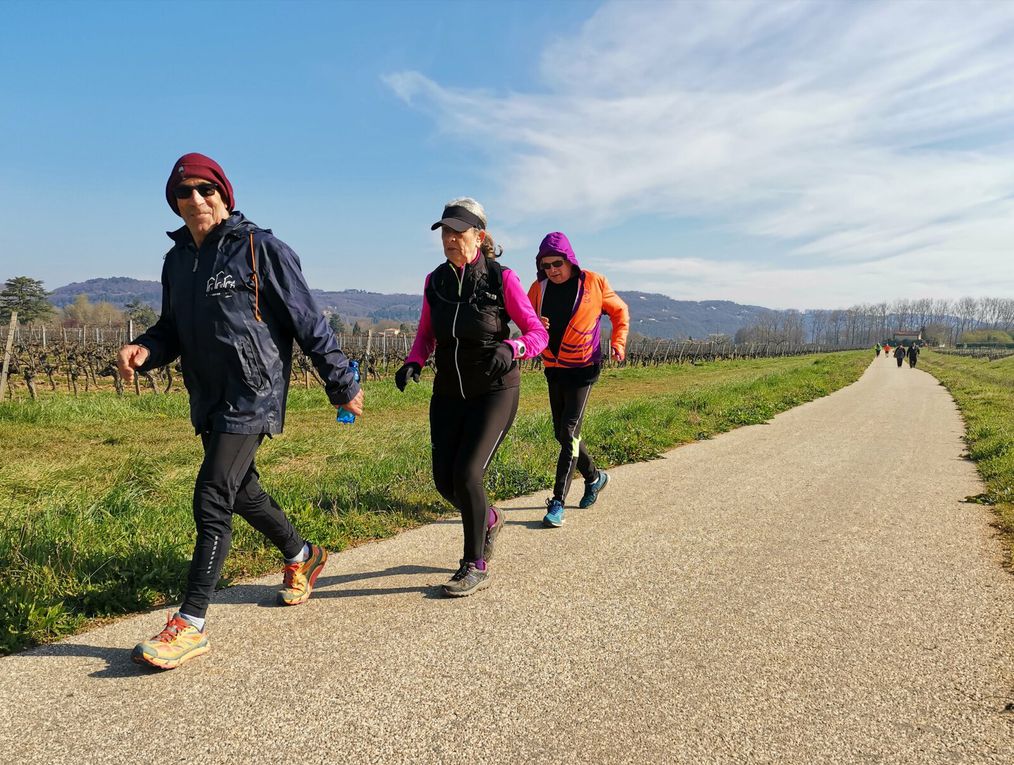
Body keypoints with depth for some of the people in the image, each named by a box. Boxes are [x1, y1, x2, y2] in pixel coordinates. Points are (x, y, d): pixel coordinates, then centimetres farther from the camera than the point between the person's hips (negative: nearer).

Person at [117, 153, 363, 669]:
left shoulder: (260, 248, -10)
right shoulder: (177, 260, 11)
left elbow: (308, 322, -9)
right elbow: (174, 329, 18)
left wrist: (341, 385, -6)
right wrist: (145, 350, -5)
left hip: (252, 396, -8)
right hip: (207, 399, 8)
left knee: (212, 500, -11)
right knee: (242, 491, 19)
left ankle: (191, 625, -3)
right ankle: (301, 556, 43)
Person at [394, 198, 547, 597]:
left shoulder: (501, 279, -11)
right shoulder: (435, 281, 2)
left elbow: (538, 332, -9)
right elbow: (426, 335, 12)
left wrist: (511, 348, -31)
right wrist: (413, 362, -10)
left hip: (495, 390, -5)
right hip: (449, 392, 5)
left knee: (466, 472, -16)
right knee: (444, 479, 2)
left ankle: (476, 566, 3)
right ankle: (489, 519, 36)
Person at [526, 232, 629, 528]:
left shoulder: (593, 283, -7)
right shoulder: (539, 288, 1)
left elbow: (620, 311, 7)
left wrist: (618, 343, -4)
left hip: (583, 368, -5)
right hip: (553, 369, 5)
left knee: (568, 432, -13)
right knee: (562, 433, 12)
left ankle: (557, 502, -11)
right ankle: (594, 477, 36)